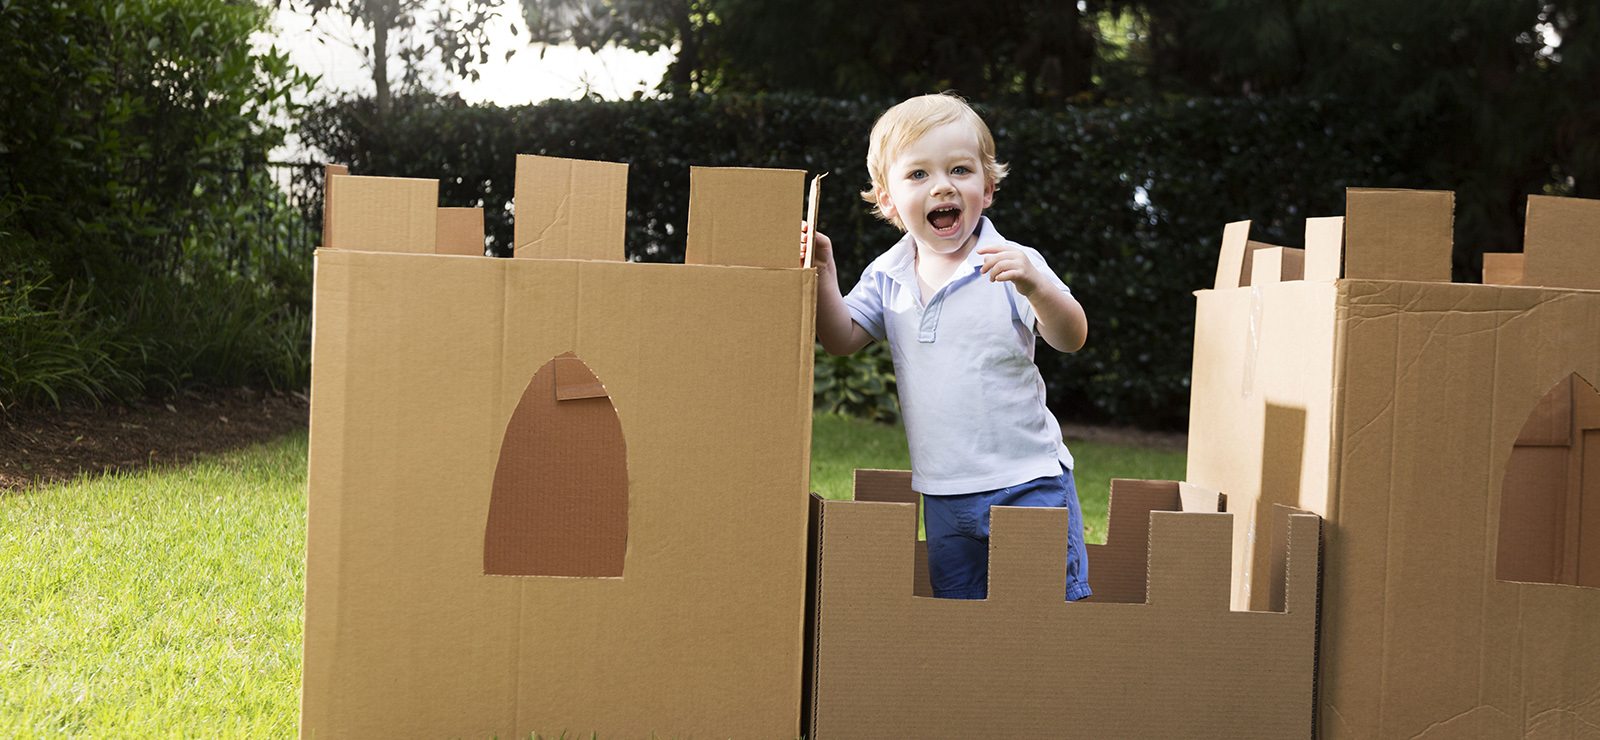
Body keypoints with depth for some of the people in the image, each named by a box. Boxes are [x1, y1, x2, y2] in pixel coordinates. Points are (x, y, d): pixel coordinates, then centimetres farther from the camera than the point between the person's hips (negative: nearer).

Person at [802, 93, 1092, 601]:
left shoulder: (1013, 265, -10)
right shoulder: (887, 278, 4)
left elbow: (1071, 339, -17)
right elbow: (841, 340, 3)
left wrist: (1035, 286, -35)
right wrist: (823, 277, -12)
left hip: (1026, 482, -4)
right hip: (942, 493, 4)